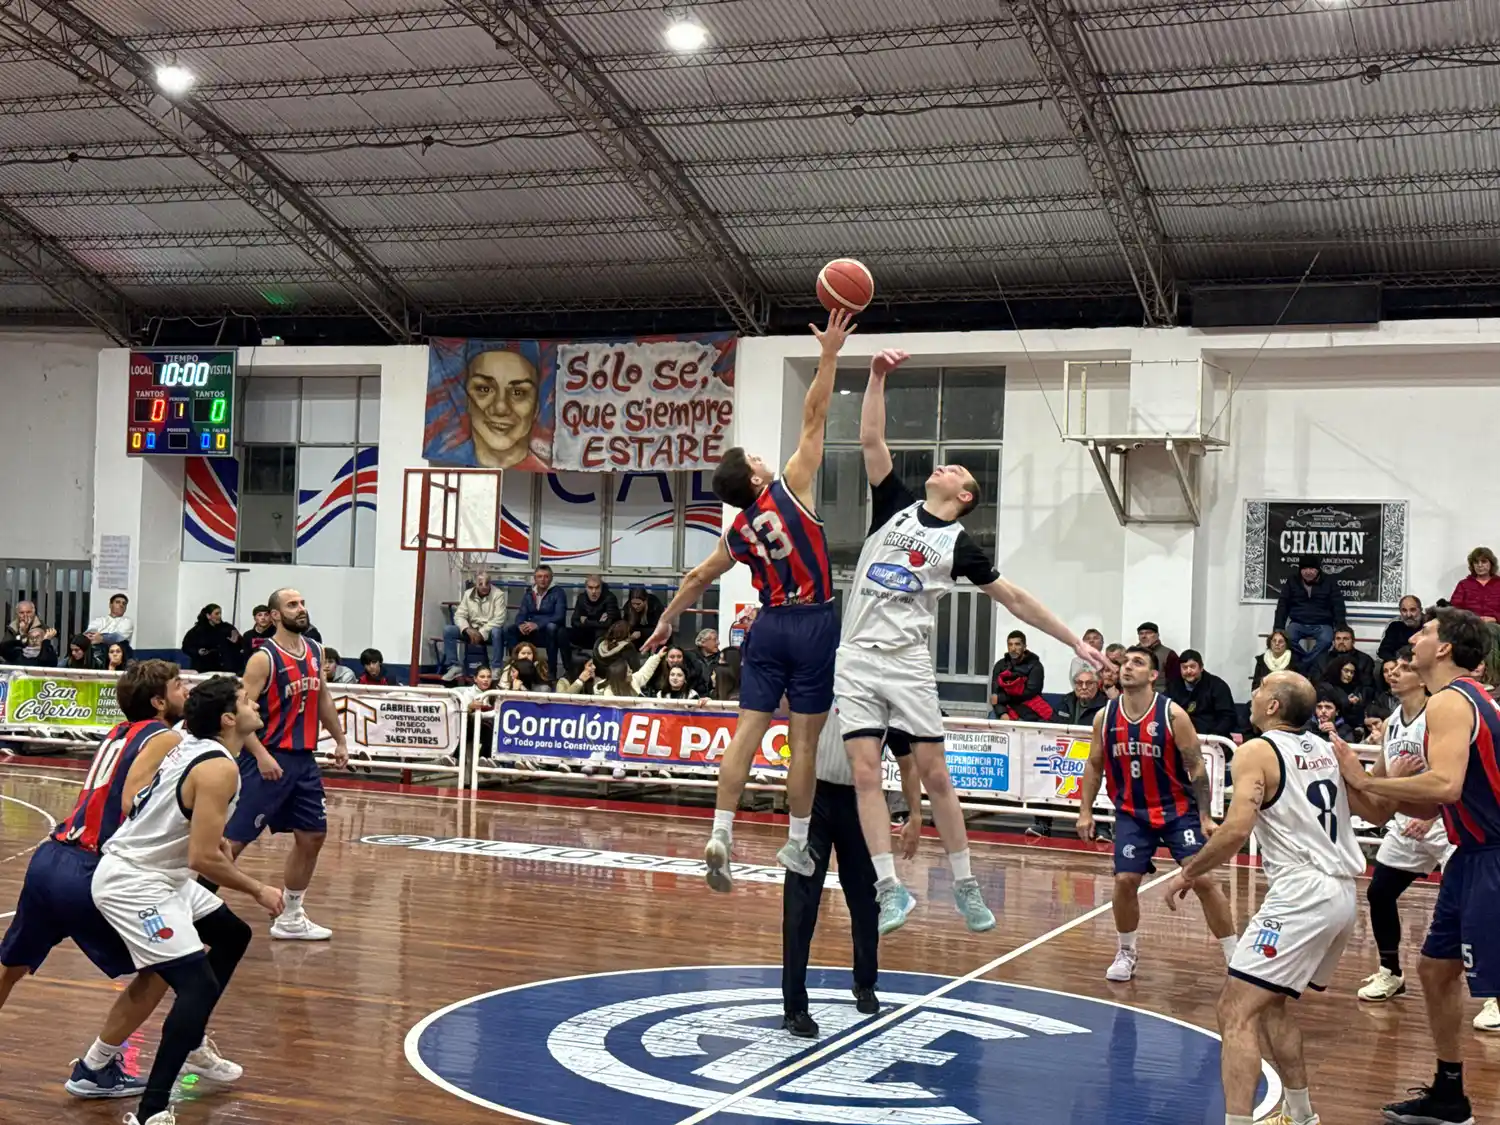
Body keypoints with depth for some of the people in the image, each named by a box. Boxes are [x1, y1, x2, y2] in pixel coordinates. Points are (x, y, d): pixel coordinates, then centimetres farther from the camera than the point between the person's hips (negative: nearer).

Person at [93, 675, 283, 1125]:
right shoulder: (219, 769, -22)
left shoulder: (187, 744, 5)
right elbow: (203, 858, -25)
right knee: (200, 985, -20)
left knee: (233, 935, 23)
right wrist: (259, 891, -12)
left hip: (160, 872, 10)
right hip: (132, 885, -10)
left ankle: (190, 1044, 37)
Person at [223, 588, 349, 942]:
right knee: (234, 839, -6)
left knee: (312, 836, 11)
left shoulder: (316, 652, 8)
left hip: (303, 759, 8)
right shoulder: (264, 658, -14)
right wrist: (261, 755, -27)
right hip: (268, 760, -8)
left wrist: (339, 740, 20)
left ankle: (290, 918, 23)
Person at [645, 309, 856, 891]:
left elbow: (696, 578, 20)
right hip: (814, 624, -4)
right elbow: (813, 418, -9)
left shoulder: (737, 533, 7)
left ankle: (720, 834, -8)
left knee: (747, 730, 2)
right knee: (804, 738, 2)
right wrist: (829, 355, -7)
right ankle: (797, 843, 9)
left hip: (769, 625, 4)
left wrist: (666, 621, 33)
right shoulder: (790, 489, -7)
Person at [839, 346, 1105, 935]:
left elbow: (1016, 599, 7)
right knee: (865, 772, -6)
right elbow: (870, 440, 1)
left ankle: (964, 885, 12)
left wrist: (1075, 640, 3)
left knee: (934, 774, 0)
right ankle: (890, 889, -4)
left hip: (907, 662, -2)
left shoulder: (958, 544, 4)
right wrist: (877, 376, -7)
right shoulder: (895, 505, 9)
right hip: (856, 658, 2)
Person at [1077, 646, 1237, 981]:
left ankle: (1234, 956, 0)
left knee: (1202, 878, -10)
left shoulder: (1172, 715, -14)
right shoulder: (1105, 717, -3)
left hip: (1178, 809, -3)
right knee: (1125, 880, -5)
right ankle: (1127, 952, 19)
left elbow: (1197, 766, -10)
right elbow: (1094, 765, 10)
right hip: (1132, 813, 3)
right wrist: (1085, 811, 7)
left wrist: (1206, 817, -13)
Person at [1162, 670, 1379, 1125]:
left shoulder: (1256, 751, -7)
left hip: (1302, 892, -9)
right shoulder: (1327, 749, 14)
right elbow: (1376, 812, 22)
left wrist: (1189, 871, -6)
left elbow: (1236, 830, -19)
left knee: (1236, 1009, -9)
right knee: (1269, 1002, 24)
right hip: (1343, 895, 9)